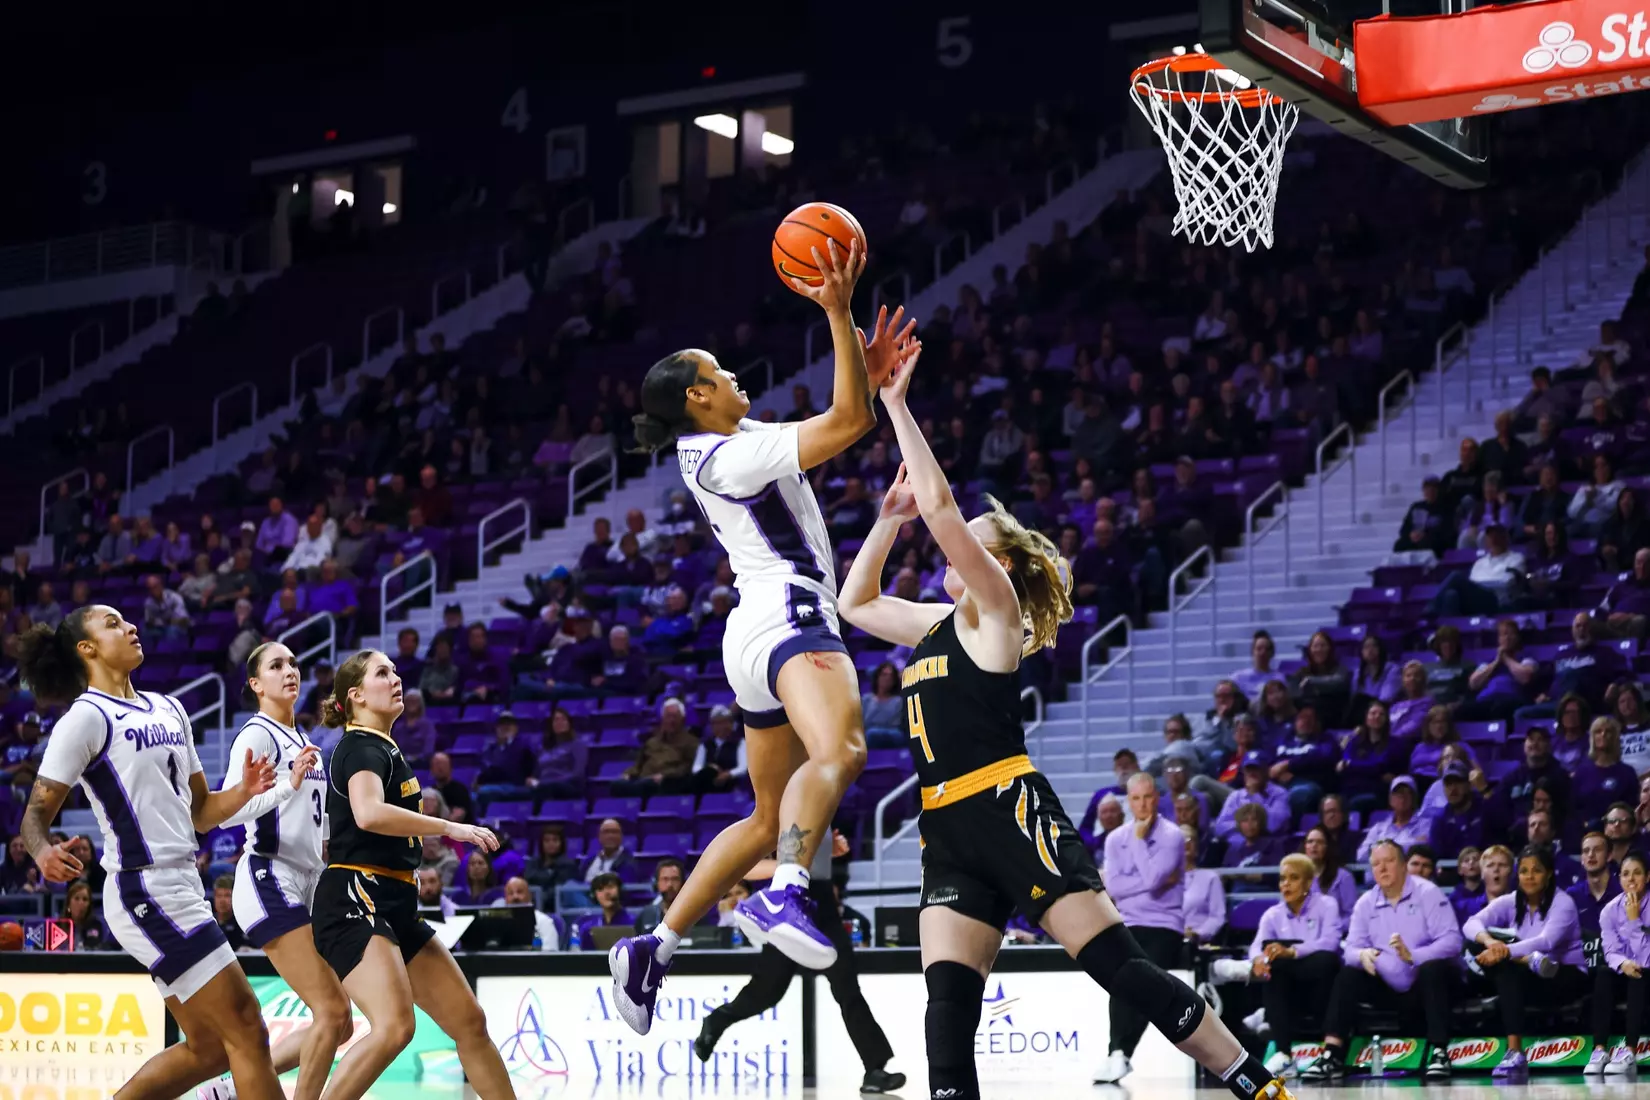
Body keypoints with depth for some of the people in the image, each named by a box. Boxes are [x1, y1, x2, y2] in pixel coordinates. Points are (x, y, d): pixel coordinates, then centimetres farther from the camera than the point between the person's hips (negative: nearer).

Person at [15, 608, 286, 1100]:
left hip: (181, 889, 9)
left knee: (207, 1048, 12)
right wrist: (43, 852, -34)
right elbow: (37, 811, -12)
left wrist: (243, 793, -1)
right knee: (246, 1031, -10)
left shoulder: (168, 709, 16)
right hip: (145, 890, -9)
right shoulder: (86, 718, -8)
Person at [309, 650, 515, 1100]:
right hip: (355, 900, -10)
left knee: (469, 1021, 9)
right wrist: (450, 828, -25)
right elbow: (368, 813, -29)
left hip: (395, 908, 10)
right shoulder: (363, 747, -9)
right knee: (394, 1026, -27)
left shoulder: (383, 749, 21)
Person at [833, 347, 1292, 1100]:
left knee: (1122, 967, -10)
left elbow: (940, 506, -11)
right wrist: (888, 520, 21)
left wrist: (895, 404, -7)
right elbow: (855, 603, 33)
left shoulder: (996, 608, -1)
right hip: (949, 832, 8)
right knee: (948, 1001, -8)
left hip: (1012, 812, -8)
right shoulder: (938, 625, 21)